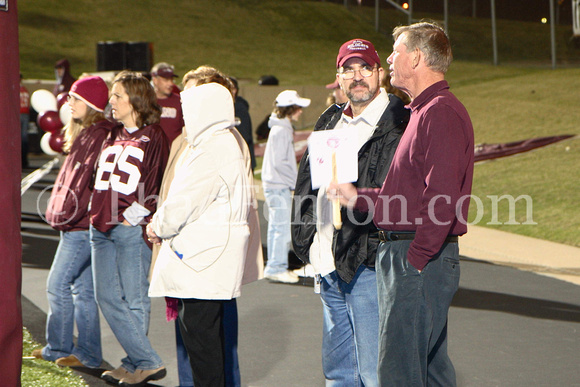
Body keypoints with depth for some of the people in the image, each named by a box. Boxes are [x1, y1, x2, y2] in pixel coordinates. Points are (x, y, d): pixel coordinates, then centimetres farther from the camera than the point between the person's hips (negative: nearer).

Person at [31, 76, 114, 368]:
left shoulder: (99, 136, -16)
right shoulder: (84, 133, 16)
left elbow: (88, 181, -21)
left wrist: (68, 214, -18)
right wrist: (61, 212, 14)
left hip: (82, 226, -10)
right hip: (76, 224, 10)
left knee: (58, 284, -6)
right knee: (83, 289, 11)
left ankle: (58, 348, 4)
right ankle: (87, 353, 15)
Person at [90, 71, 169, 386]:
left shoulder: (153, 138, -6)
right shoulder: (113, 137, 17)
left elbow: (154, 188, -9)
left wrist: (129, 218, -12)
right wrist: (98, 215, 12)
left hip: (132, 229, -8)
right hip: (102, 229, 8)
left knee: (134, 299, -3)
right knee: (107, 296, 4)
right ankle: (145, 361, 8)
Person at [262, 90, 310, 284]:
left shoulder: (283, 128, 16)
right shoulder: (281, 130, -15)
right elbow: (279, 162, -18)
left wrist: (294, 180, 14)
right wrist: (296, 181, -12)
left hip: (277, 186, 10)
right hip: (279, 186, -10)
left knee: (276, 227, 12)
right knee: (283, 227, -8)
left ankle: (274, 267, 17)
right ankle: (277, 267, -5)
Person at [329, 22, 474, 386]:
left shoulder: (442, 113, -15)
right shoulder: (427, 111, 20)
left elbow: (441, 199, -22)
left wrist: (416, 259, -22)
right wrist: (358, 197, 19)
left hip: (422, 260, -11)